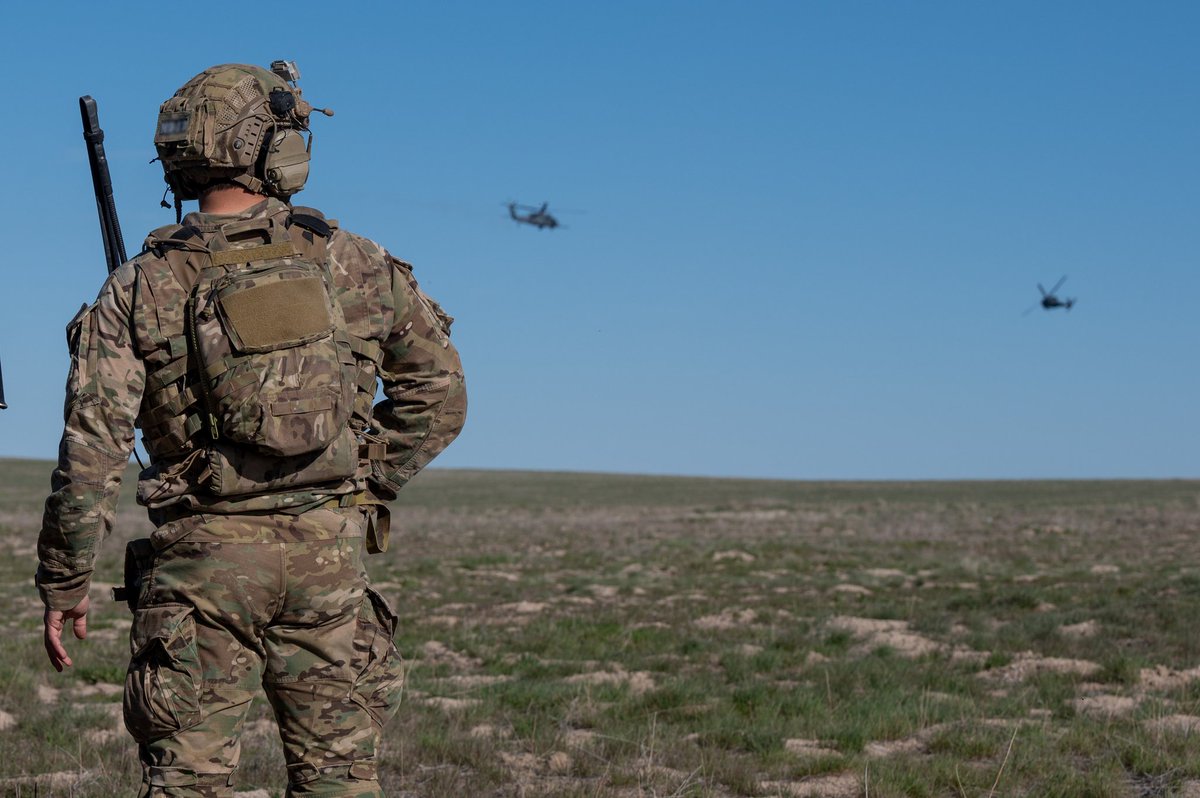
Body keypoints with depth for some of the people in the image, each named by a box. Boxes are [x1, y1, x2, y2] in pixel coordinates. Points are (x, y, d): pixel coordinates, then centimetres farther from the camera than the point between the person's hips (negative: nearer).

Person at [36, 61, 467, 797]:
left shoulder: (142, 288, -1)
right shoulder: (352, 263, 2)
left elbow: (93, 447, -6)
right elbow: (439, 394, 7)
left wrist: (64, 583, 2)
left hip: (204, 559, -1)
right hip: (328, 550, 1)